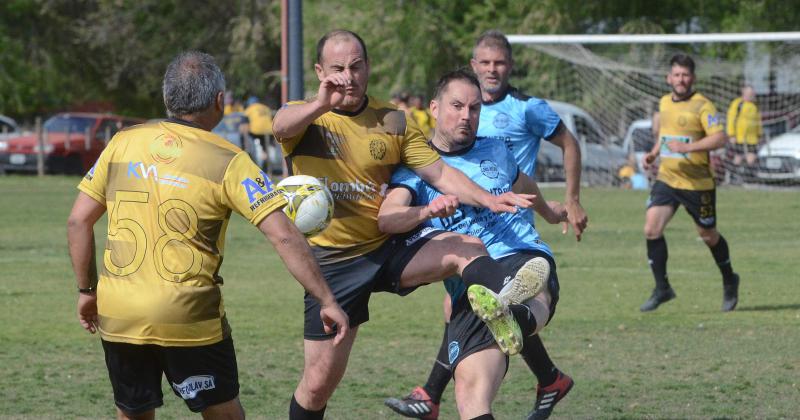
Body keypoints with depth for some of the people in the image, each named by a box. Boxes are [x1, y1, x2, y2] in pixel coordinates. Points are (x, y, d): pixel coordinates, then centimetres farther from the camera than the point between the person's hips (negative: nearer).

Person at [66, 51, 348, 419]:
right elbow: (284, 237, -13)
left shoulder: (123, 143, 3)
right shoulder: (228, 162, -7)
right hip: (189, 318, -3)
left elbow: (78, 221, 6)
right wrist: (326, 301, -7)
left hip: (117, 315, 3)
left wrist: (86, 290, 17)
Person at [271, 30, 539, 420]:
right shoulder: (303, 118, -5)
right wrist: (321, 105, -52)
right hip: (333, 262, -2)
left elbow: (439, 172, 1)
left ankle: (508, 320, -51)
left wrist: (486, 198, -18)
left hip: (391, 247, 2)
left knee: (468, 249, -26)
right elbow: (281, 126, -29)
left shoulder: (393, 121, 4)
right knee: (320, 380, -1)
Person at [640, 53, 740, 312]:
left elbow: (719, 138, -23)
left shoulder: (702, 106, -13)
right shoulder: (664, 103, 9)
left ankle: (729, 281, 34)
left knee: (708, 235, 9)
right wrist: (653, 154, 10)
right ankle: (662, 288, -3)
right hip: (666, 180, 5)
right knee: (652, 228, -13)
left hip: (698, 183, -5)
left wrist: (687, 147, -31)